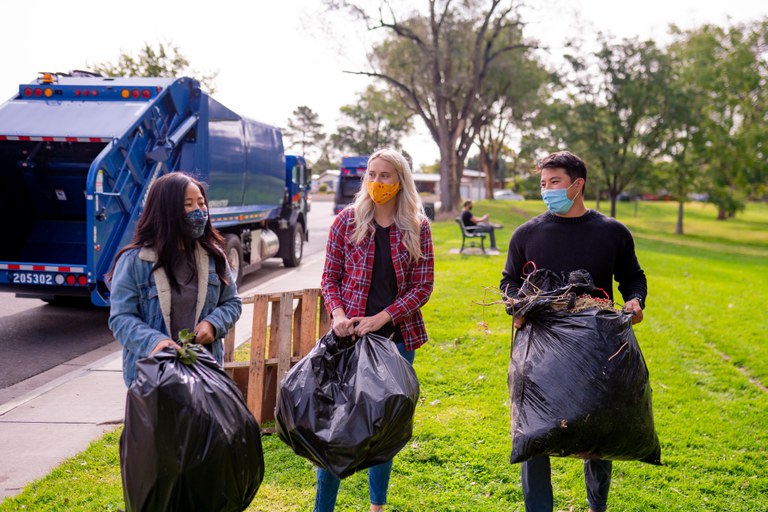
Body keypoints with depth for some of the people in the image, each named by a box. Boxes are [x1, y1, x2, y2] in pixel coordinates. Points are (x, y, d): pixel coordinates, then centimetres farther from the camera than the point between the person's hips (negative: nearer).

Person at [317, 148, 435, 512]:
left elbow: (422, 286, -1)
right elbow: (330, 277, 3)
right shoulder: (347, 220, 1)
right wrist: (338, 314, -15)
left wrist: (380, 319, -12)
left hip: (397, 335, 1)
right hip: (350, 333, -1)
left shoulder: (417, 227, 1)